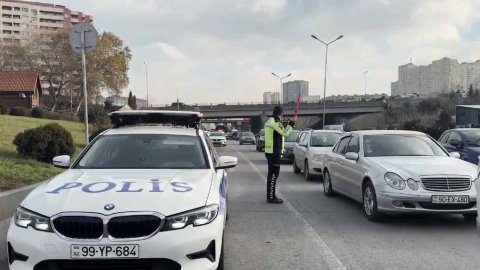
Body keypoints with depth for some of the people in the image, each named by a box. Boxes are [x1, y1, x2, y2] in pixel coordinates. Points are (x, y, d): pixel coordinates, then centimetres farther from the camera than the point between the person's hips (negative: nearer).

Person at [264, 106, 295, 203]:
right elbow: (285, 133, -12)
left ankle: (270, 196, 20)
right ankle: (271, 197, -5)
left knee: (271, 174, 14)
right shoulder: (276, 123, -17)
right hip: (274, 152, -10)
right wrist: (290, 126, 3)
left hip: (270, 151, 10)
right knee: (273, 174, -7)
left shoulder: (269, 122, 15)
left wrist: (288, 126, 18)